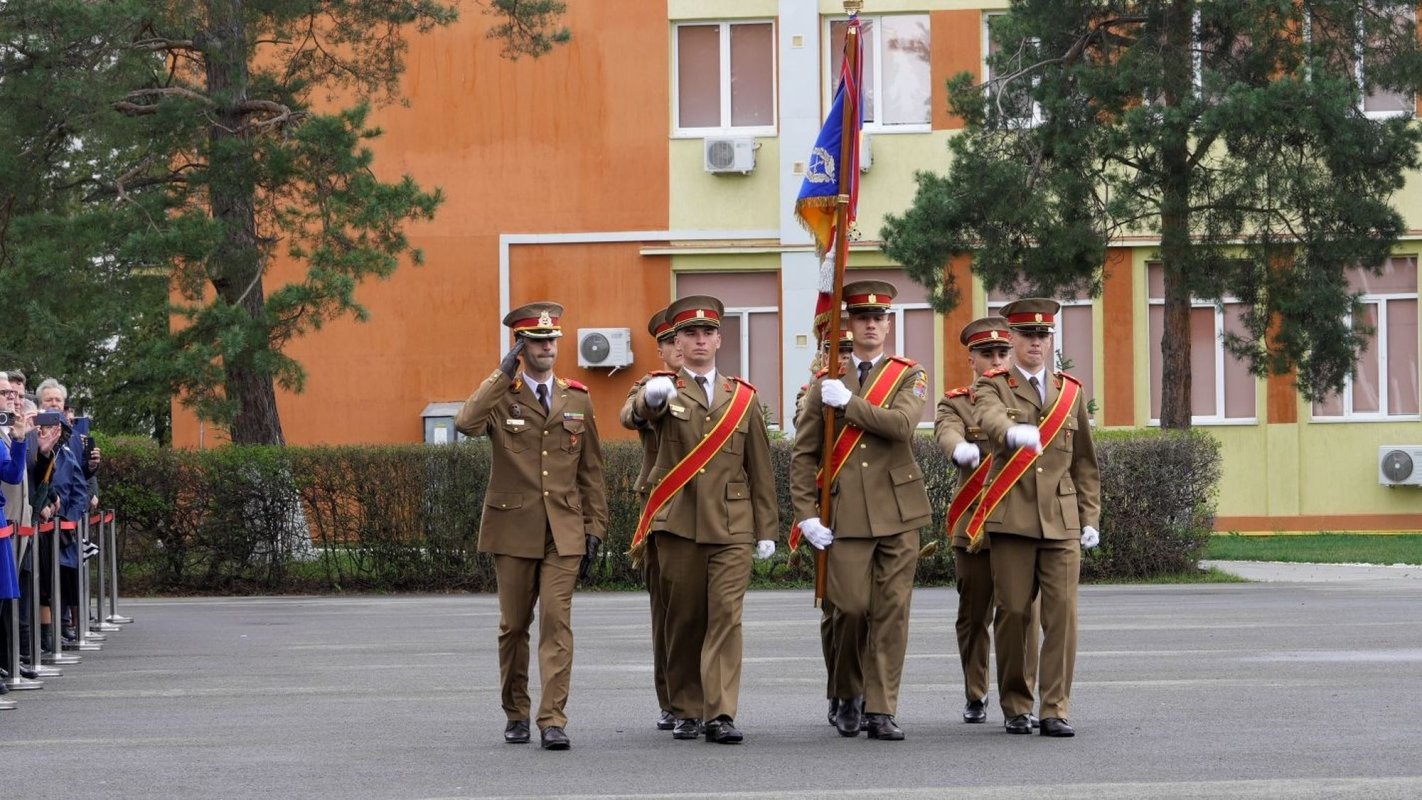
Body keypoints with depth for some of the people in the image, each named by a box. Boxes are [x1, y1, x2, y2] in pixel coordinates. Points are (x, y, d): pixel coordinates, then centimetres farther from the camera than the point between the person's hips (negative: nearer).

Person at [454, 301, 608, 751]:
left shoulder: (577, 400, 11)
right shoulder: (500, 396, 1)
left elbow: (590, 471, 13)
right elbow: (465, 424, -22)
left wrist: (595, 528, 7)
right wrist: (503, 374, -18)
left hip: (563, 530, 1)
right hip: (514, 528, -1)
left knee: (557, 623, -9)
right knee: (514, 625, 7)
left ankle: (552, 720, -10)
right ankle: (516, 715, 21)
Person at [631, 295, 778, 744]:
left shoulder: (743, 397, 13)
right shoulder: (663, 391, 6)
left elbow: (760, 467, 14)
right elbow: (642, 409, -21)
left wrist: (766, 529, 9)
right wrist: (653, 396, -45)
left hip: (731, 525, 1)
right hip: (677, 522, -1)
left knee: (727, 616, -9)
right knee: (682, 619, 5)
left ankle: (721, 715, -12)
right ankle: (686, 712, 15)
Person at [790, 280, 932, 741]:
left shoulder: (909, 377, 7)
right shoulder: (825, 384, 10)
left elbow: (901, 424, -14)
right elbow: (803, 454, 8)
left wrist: (848, 403, -12)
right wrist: (806, 512, -1)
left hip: (897, 511, 0)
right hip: (846, 514, 0)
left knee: (892, 611, -2)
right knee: (851, 608, -6)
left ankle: (881, 711, 2)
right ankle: (849, 696, 17)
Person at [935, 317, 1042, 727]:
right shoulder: (955, 403, 6)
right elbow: (947, 432, -16)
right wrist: (961, 449, -41)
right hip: (974, 522, 0)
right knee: (973, 615, 6)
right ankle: (975, 697, 17)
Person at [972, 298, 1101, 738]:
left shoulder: (1071, 392, 17)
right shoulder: (993, 387, 6)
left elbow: (1085, 462, 19)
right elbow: (991, 420, -19)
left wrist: (1090, 517, 11)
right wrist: (1015, 432, -42)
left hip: (1062, 519, 2)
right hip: (1011, 516, -2)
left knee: (1062, 613, -6)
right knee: (1013, 612, -1)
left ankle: (1055, 710, -4)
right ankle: (1016, 707, 10)